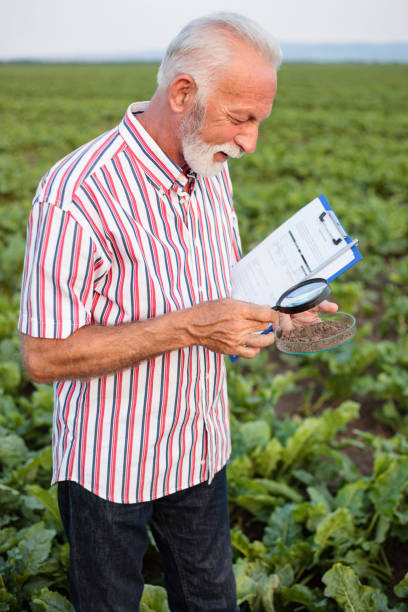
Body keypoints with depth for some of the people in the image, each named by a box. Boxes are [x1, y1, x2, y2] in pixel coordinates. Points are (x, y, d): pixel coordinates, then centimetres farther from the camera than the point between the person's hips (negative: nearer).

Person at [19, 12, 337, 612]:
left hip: (200, 447, 6)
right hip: (111, 468, -6)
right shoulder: (77, 195, -28)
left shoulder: (212, 172, -2)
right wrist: (190, 327, -31)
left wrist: (276, 298, -8)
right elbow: (43, 356, -26)